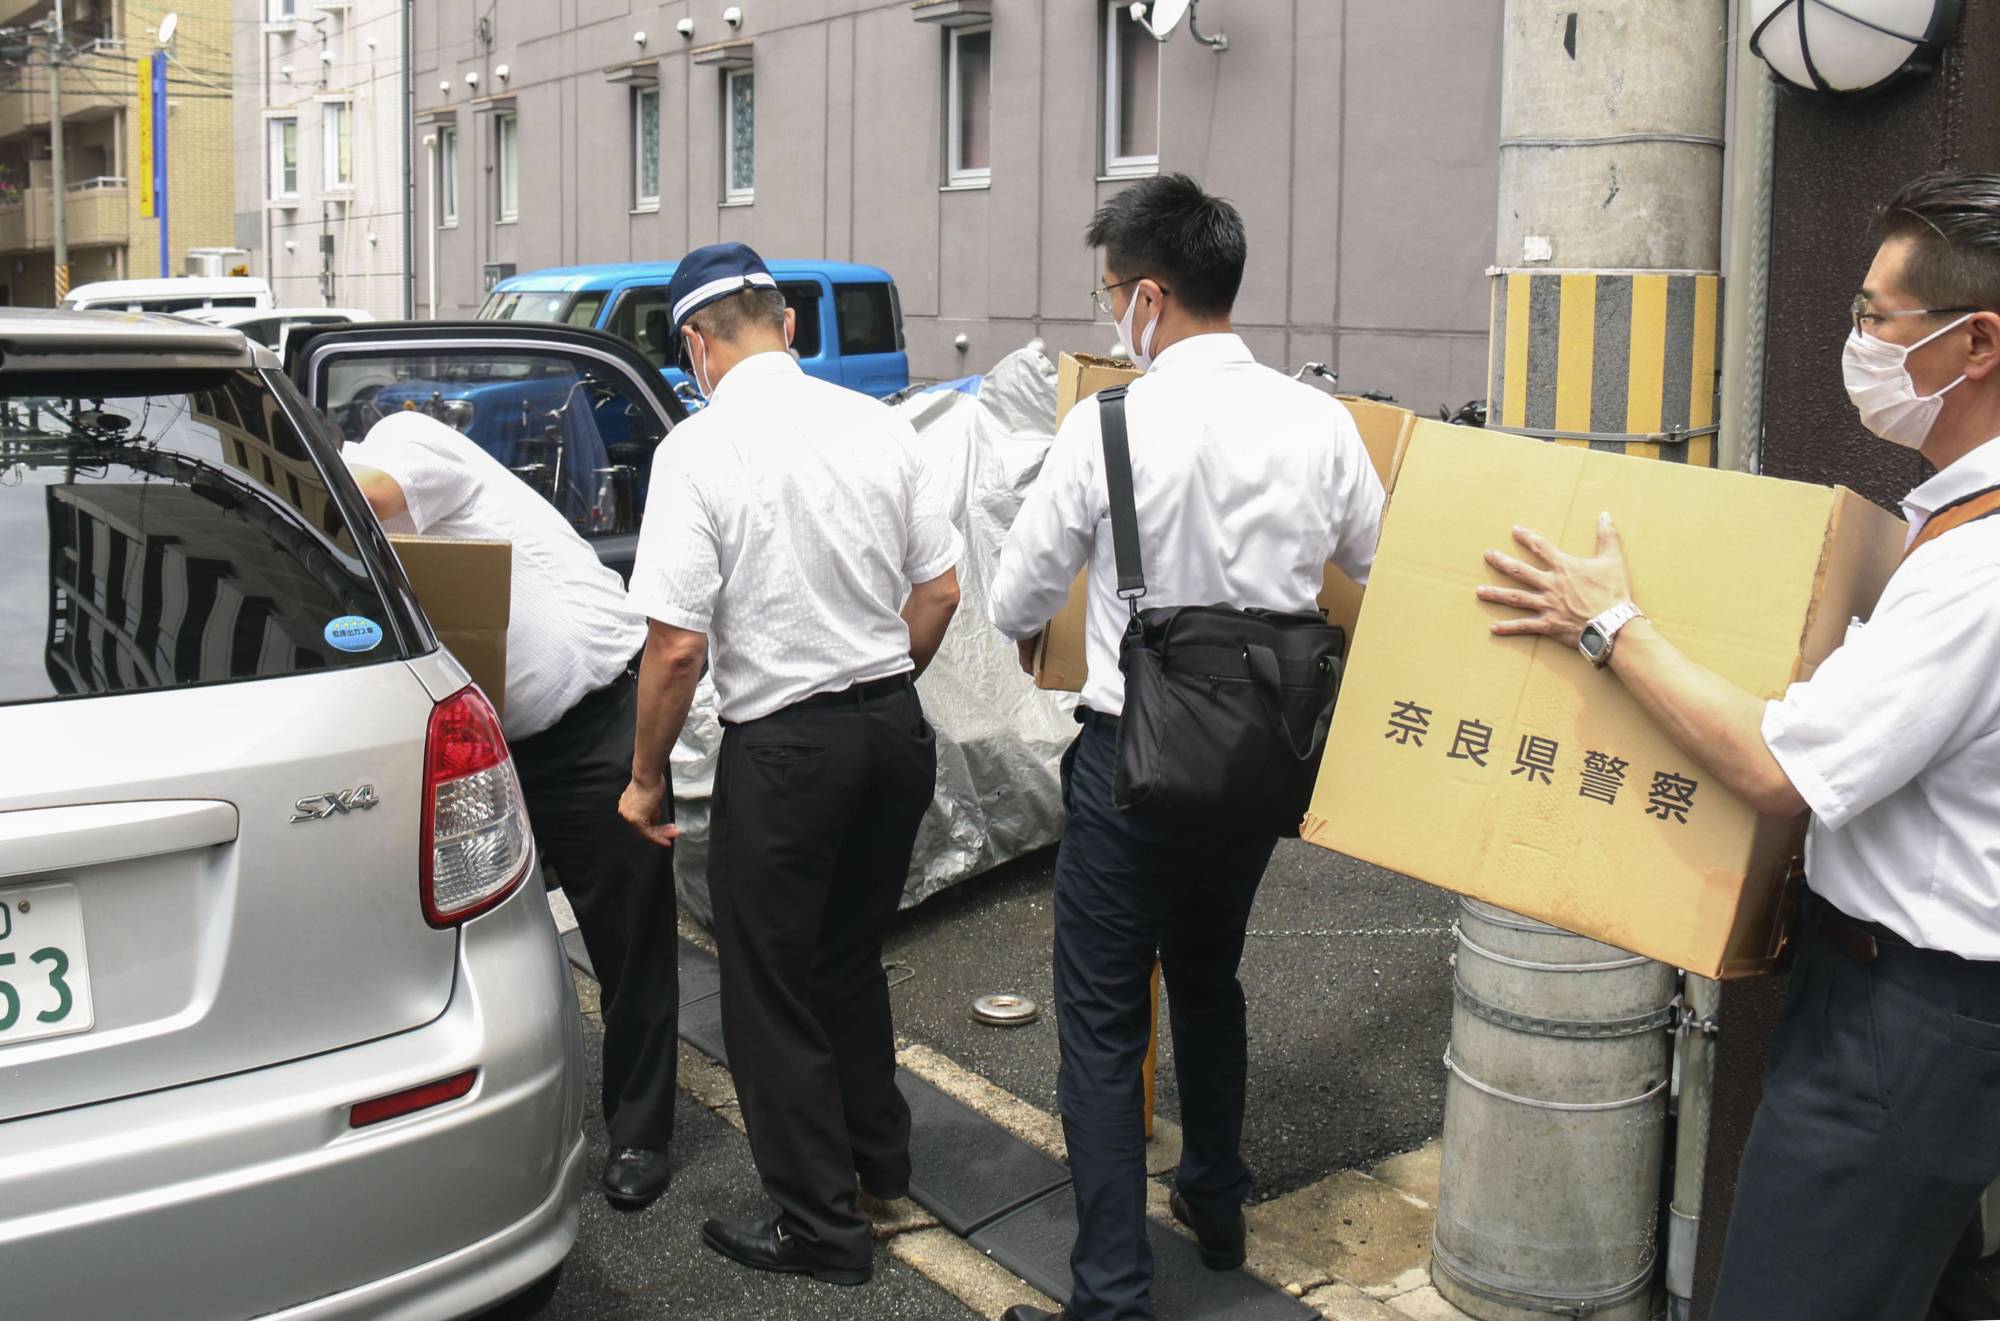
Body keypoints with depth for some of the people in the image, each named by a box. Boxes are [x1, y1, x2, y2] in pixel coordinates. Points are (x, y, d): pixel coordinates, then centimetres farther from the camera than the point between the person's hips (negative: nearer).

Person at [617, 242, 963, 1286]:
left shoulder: (699, 449, -15)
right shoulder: (879, 426, 0)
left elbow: (677, 643, -17)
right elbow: (940, 592, 5)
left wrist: (647, 777, -3)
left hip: (782, 745, -6)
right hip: (897, 728, 6)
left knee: (774, 992, 10)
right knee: (852, 958, 25)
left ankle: (819, 1227, 21)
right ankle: (879, 1155, 41)